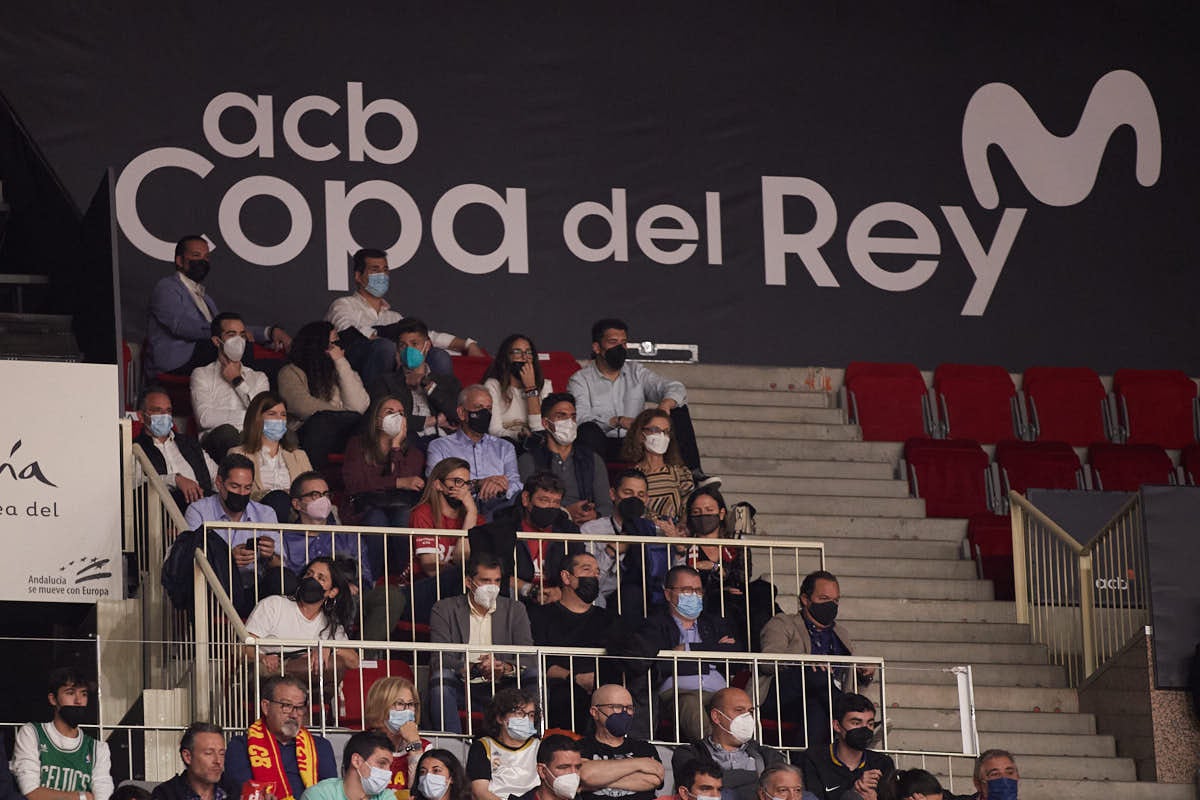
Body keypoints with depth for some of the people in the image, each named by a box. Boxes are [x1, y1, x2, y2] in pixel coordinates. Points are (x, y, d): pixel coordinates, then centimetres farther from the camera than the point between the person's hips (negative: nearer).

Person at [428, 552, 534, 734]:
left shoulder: (515, 610, 14)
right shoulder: (444, 609, 7)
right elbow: (439, 659, -7)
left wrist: (505, 668, -23)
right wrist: (474, 668, -27)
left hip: (501, 688, 1)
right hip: (462, 688, -1)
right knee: (441, 678, -33)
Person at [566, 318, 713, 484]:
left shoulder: (637, 372, 16)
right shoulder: (580, 380, 3)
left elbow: (676, 388, 3)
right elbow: (580, 418, -16)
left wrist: (665, 405, -22)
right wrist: (617, 421, -30)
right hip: (604, 448, -4)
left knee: (678, 410, -8)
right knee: (589, 430, -36)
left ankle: (692, 472, -21)